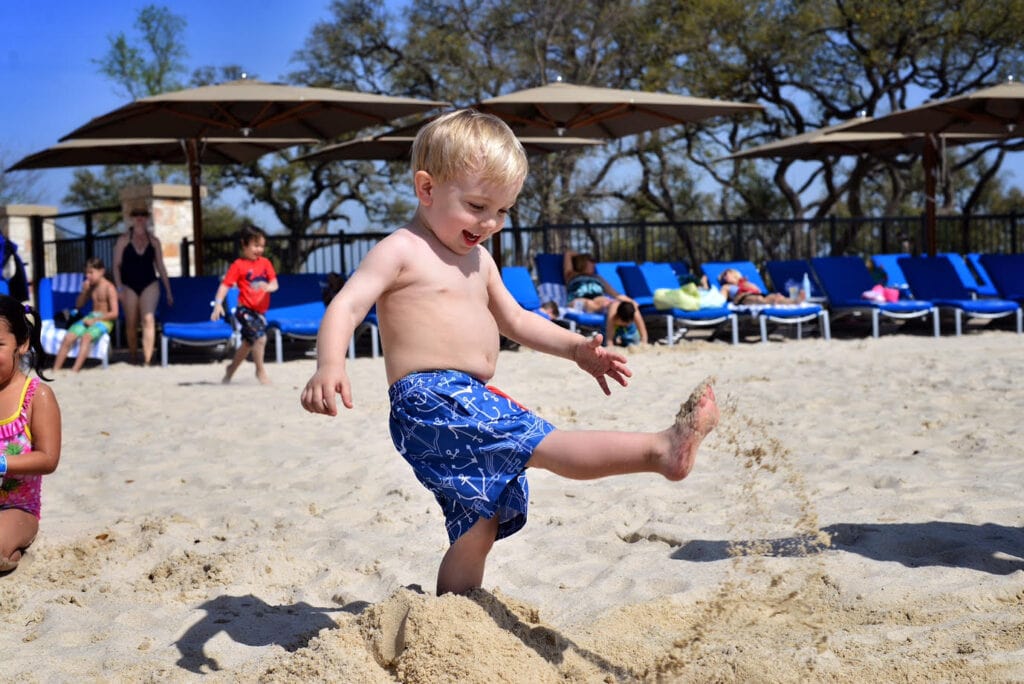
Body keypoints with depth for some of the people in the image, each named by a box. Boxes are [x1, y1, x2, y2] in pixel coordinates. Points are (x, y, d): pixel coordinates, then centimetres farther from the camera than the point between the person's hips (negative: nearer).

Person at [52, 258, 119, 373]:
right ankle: (55, 370, -16)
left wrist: (94, 320, -16)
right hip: (90, 317, 7)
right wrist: (84, 291, -2)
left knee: (86, 336, -35)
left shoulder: (109, 288, -9)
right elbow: (78, 305, 17)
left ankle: (74, 371, -43)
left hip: (104, 321, -7)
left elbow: (114, 313, -14)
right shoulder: (90, 286, 11)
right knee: (68, 337, -16)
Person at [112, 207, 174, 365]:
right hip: (129, 286, 0)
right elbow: (116, 265, 2)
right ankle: (133, 356, 23)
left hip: (149, 285, 0)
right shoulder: (123, 240, 3)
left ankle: (147, 360, -21)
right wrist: (119, 288, -8)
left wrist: (168, 291, 10)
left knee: (148, 319, -16)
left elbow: (160, 266, 11)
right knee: (131, 323, 5)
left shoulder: (153, 241, 8)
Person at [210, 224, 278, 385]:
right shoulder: (238, 265, -7)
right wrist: (218, 303, -26)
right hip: (245, 309, -6)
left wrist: (268, 286, -22)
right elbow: (225, 285, -12)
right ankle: (260, 371, -2)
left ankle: (231, 368, 39)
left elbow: (274, 284, 2)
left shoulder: (265, 263, 7)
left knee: (248, 343, 19)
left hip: (260, 311, 6)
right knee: (260, 337, -21)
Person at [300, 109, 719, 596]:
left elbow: (515, 321, 31)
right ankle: (660, 449, -33)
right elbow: (347, 306, -14)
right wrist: (330, 366, -33)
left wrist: (577, 349, 19)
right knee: (547, 445, -22)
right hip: (431, 400, -10)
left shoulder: (478, 261, 23)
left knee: (477, 528, 12)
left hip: (473, 403, 10)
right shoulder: (400, 252, -4)